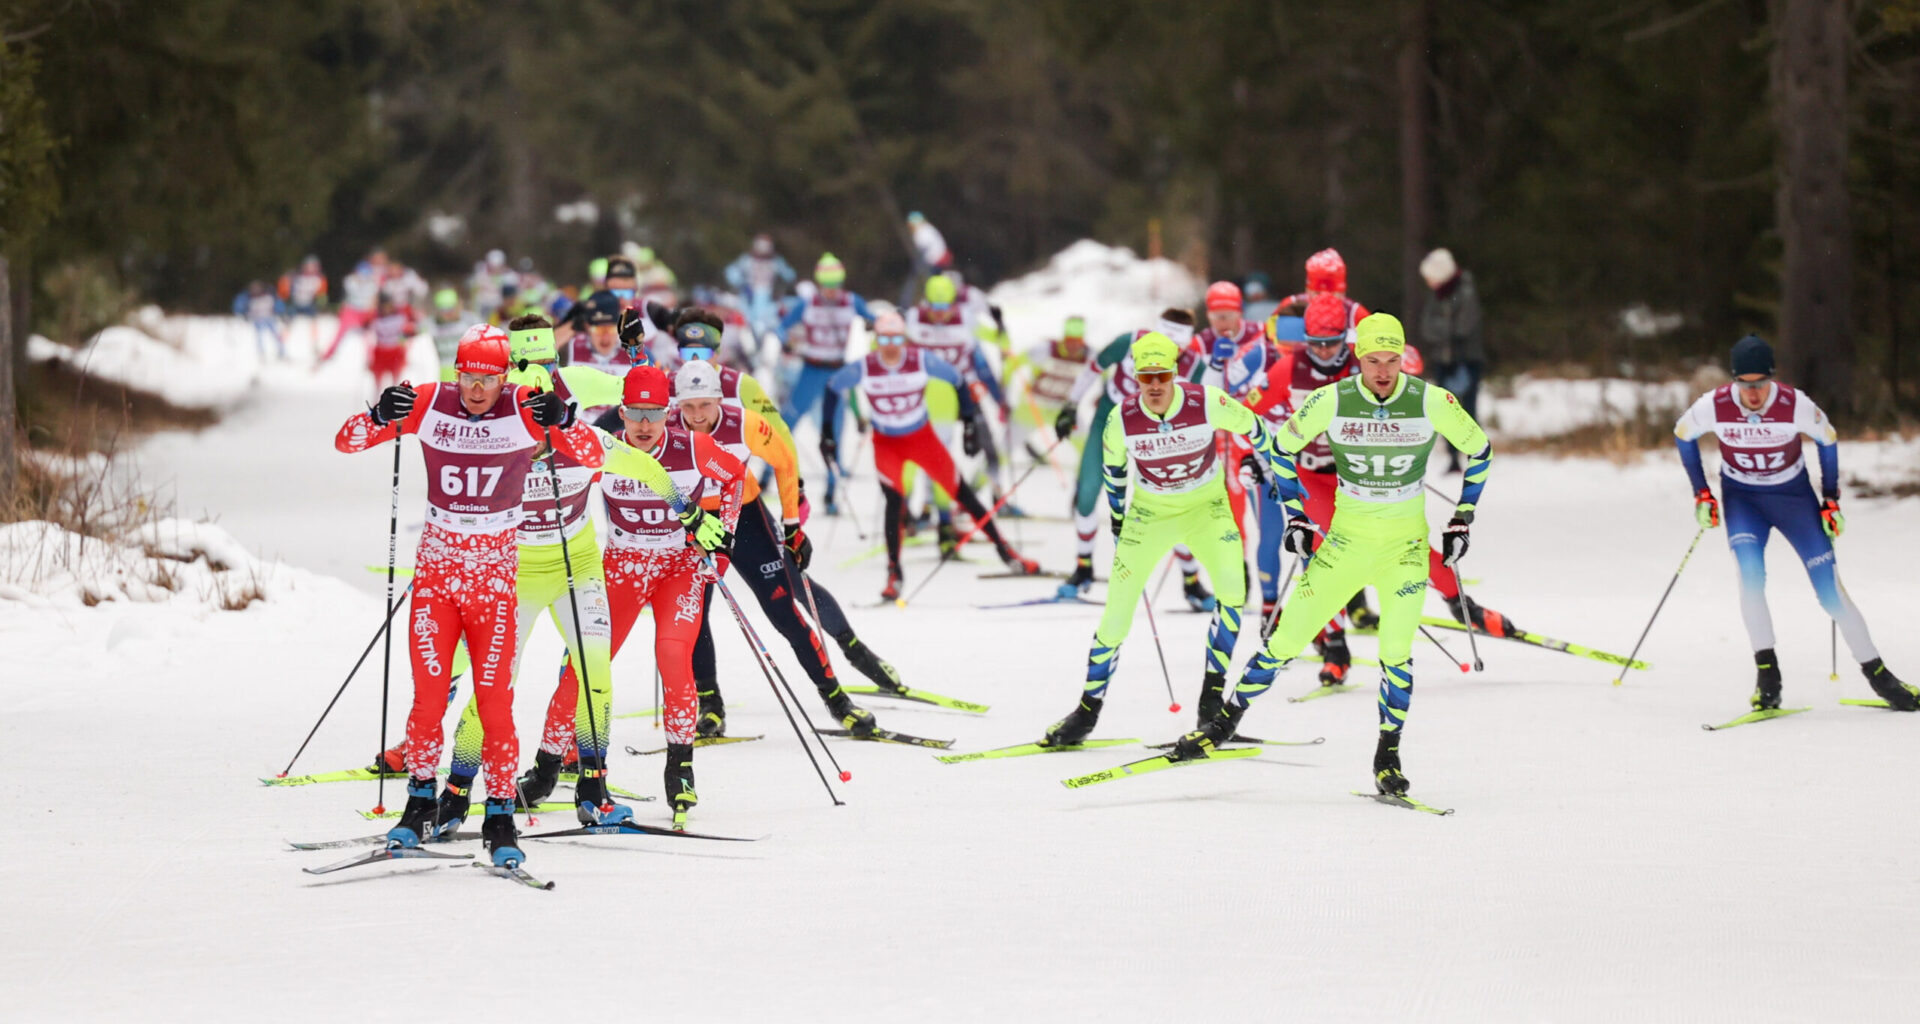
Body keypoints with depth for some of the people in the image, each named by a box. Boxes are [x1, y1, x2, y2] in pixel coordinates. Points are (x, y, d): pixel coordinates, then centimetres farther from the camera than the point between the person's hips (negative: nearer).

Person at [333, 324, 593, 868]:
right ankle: (421, 797, 15)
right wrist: (379, 417, -24)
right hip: (437, 563, 1)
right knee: (428, 693, -2)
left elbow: (591, 457, -11)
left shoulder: (524, 409, -9)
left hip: (493, 570, -1)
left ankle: (500, 814, 4)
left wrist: (561, 422, -31)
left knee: (494, 697, -5)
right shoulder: (429, 403, -6)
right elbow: (346, 442, -3)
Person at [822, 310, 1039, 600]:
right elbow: (833, 388, -2)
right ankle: (894, 573, -11)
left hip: (922, 438, 1)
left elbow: (956, 380, -6)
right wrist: (827, 432, -1)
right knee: (894, 500, -19)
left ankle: (1004, 550, 14)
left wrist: (969, 422, -7)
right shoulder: (863, 369, -19)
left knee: (961, 493, 4)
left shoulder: (922, 361, -20)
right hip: (886, 443, -1)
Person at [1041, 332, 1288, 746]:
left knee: (1232, 588, -23)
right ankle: (1088, 708, 12)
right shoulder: (1122, 420, -20)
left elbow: (1254, 430, -6)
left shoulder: (1208, 403, -25)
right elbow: (1112, 468, 3)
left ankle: (1212, 696, -8)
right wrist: (1118, 520, 13)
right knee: (1117, 613, -4)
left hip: (1206, 507, -1)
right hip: (1150, 511, 1)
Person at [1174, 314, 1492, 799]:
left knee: (1396, 651, -14)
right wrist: (1295, 518, 2)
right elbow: (1284, 446, 5)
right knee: (1288, 637, -1)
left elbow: (1479, 450, 4)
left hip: (1406, 544, -1)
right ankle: (1225, 720, 15)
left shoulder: (1432, 402, -13)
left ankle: (1388, 756, 3)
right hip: (1347, 538, 1)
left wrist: (1462, 520, 2)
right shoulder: (1331, 402, -11)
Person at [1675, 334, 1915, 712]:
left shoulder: (1796, 406, -24)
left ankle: (1877, 673, 7)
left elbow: (1827, 440, -4)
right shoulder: (1714, 407, -22)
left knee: (1830, 590, -5)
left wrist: (1831, 500, -1)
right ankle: (1766, 673, -20)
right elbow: (1682, 435, -1)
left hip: (1794, 496, 0)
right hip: (1742, 499, 1)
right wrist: (1701, 494, -1)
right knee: (1750, 575, -26)